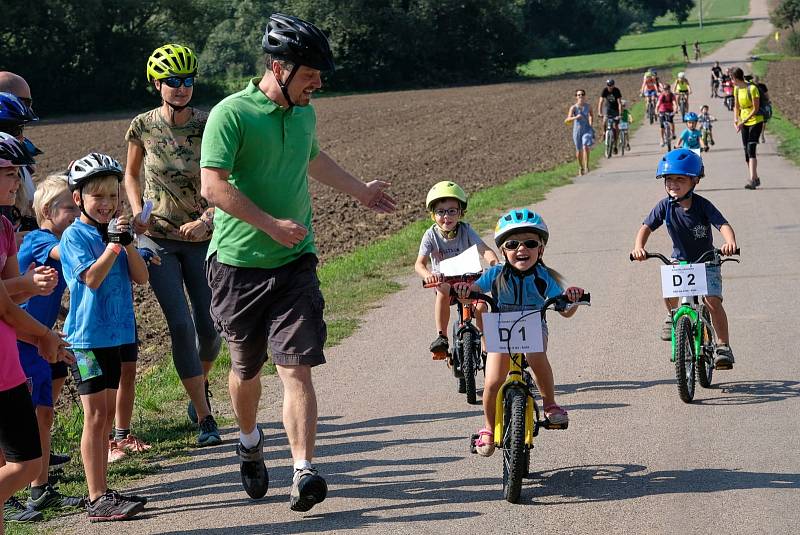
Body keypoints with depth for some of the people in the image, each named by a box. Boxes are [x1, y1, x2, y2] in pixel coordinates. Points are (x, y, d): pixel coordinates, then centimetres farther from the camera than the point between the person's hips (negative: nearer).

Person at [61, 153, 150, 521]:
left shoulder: (116, 230, 10)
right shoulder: (74, 236, -8)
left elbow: (141, 277, 2)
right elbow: (93, 277, -20)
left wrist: (128, 242, -12)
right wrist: (113, 243, -22)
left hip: (115, 335, 7)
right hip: (87, 337, -7)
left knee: (107, 414, 11)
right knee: (95, 415, -7)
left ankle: (101, 492, 18)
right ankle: (97, 500, -5)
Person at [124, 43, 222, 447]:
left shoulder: (208, 125, -7)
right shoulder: (142, 127, -4)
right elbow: (130, 175, 12)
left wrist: (206, 219, -22)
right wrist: (138, 213, -5)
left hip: (202, 237, 1)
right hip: (158, 237, -1)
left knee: (209, 325, 2)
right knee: (181, 324, -8)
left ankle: (200, 385, 36)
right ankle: (204, 418, 1)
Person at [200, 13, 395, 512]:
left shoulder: (304, 113, 9)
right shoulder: (231, 114, -13)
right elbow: (214, 185, -21)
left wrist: (361, 190, 39)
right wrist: (272, 224, -22)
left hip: (295, 263, 3)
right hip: (238, 264, -3)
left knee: (297, 367, -10)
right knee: (246, 367, 14)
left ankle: (305, 472, -14)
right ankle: (251, 444, 41)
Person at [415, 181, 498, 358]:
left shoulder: (465, 230, -12)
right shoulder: (431, 235, -14)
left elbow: (484, 250, -24)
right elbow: (419, 263, -23)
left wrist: (495, 263, -47)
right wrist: (428, 275, -46)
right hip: (443, 280, -1)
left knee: (481, 307, -21)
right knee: (444, 291, -35)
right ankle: (442, 337, -26)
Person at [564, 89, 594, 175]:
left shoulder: (588, 106, -2)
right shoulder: (573, 107, -10)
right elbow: (568, 119, -23)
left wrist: (591, 124, 14)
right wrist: (576, 117, -40)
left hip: (587, 129, 0)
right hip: (577, 130, 0)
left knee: (586, 147, -22)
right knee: (579, 151, 10)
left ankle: (586, 167, -17)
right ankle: (580, 168, 31)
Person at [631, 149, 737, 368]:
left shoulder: (702, 205, -17)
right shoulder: (665, 206, -10)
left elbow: (723, 225, -27)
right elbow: (646, 227, -10)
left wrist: (730, 243, -49)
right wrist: (638, 247, -30)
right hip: (679, 260, 2)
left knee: (712, 300, -19)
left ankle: (723, 346, -8)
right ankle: (673, 315, 9)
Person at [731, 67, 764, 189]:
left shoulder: (752, 88, -18)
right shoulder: (736, 89, 5)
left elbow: (756, 109, -18)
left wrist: (743, 122, -23)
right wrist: (735, 119, -3)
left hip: (756, 121, -7)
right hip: (744, 122, 7)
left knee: (751, 150, -19)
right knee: (747, 151, 7)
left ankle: (752, 180, -25)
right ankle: (755, 178, 18)